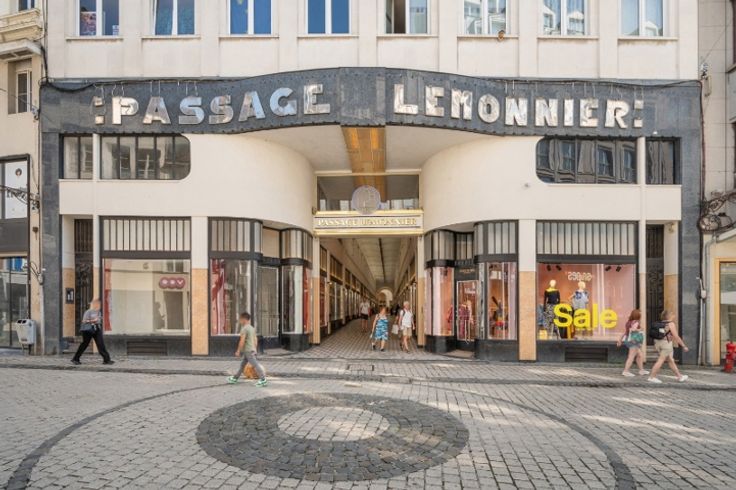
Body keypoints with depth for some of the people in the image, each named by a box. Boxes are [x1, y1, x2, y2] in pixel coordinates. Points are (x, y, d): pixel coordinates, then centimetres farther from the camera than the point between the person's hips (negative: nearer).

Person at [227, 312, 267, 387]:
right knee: (242, 364, 18)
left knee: (255, 364, -9)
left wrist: (238, 351, -12)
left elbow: (242, 341, -19)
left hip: (248, 350, -10)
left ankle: (263, 380, -10)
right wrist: (255, 349, 23)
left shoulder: (244, 328, -14)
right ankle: (235, 378, 29)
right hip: (252, 349, 10)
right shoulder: (252, 328, 15)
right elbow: (255, 339, 18)